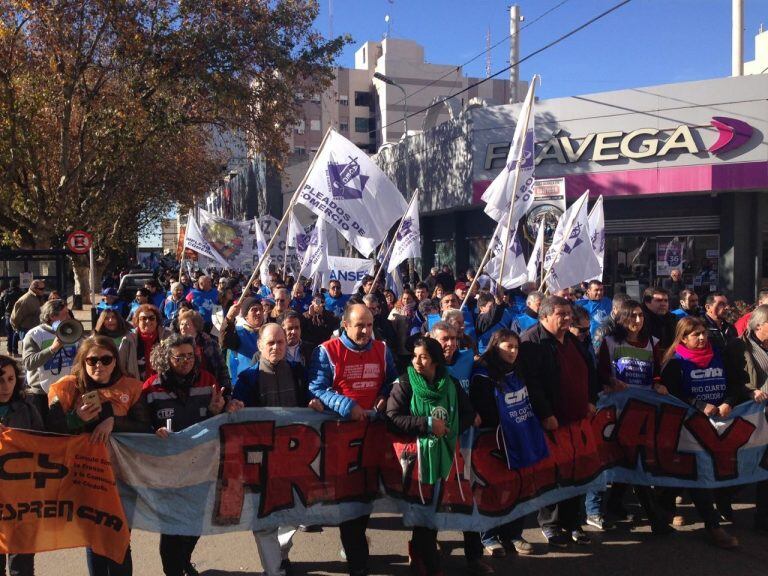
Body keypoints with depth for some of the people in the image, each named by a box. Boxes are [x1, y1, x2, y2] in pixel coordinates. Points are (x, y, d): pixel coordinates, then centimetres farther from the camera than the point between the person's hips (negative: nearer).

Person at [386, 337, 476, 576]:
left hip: (444, 453, 4)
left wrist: (450, 429, -5)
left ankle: (422, 552, 35)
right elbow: (393, 417, -14)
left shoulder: (451, 384, 4)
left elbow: (468, 413, 11)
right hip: (417, 453, -3)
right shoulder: (405, 383, -7)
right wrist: (427, 424, -18)